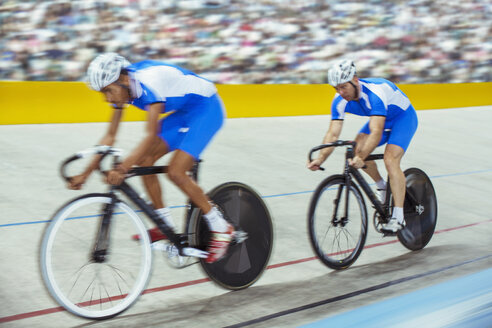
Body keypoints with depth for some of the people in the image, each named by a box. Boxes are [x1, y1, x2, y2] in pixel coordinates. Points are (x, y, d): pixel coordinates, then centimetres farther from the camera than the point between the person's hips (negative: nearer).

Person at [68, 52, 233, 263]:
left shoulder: (149, 81, -32)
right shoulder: (121, 88, -5)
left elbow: (151, 135, -38)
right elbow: (110, 137, -1)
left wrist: (123, 168, -47)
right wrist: (86, 174, -4)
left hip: (207, 108, -9)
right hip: (183, 112, 9)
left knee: (175, 172, -20)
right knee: (144, 161, -2)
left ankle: (221, 229, -6)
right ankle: (166, 226, 12)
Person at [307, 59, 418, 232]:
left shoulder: (374, 93, -39)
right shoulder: (340, 101, -19)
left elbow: (376, 133, -48)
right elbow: (333, 134, -22)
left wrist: (361, 158, -61)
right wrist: (321, 158, -38)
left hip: (403, 116, -7)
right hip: (380, 119, 7)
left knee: (390, 159, -25)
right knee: (358, 148, -14)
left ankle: (398, 217, -24)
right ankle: (382, 187, 10)